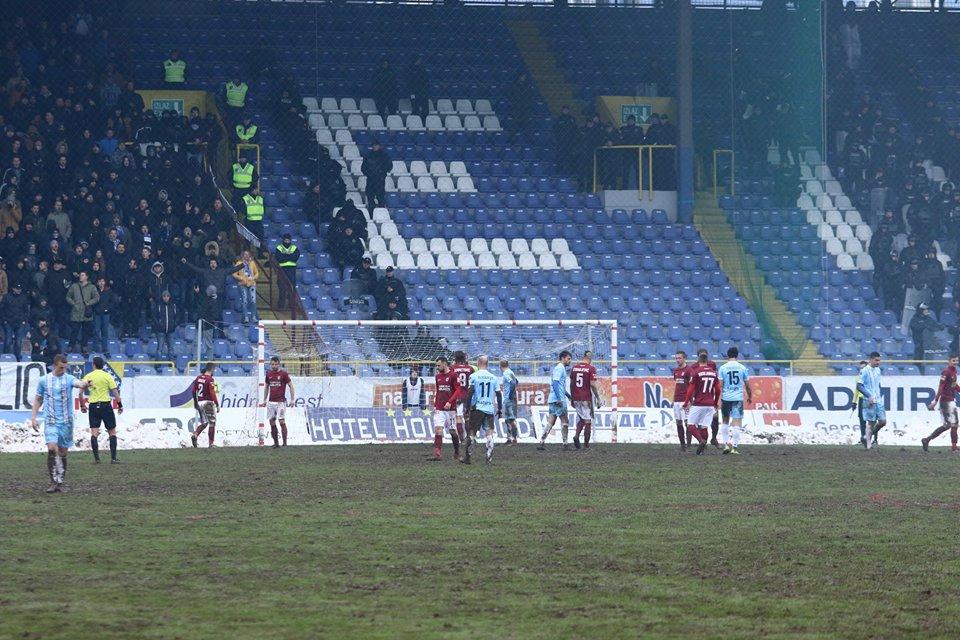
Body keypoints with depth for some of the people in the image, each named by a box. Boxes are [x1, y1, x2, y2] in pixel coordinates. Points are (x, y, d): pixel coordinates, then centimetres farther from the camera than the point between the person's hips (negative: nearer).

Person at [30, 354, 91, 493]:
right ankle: (54, 482, -12)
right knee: (52, 449, -17)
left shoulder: (69, 379, 2)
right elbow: (38, 399, 14)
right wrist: (33, 417, 6)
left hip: (66, 421, 1)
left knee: (62, 452, 6)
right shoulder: (44, 380, 5)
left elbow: (78, 383, -21)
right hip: (50, 421, -1)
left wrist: (84, 385, -44)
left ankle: (61, 482, 17)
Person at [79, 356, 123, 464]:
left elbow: (80, 393, 4)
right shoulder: (107, 376, -2)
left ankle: (96, 458, -3)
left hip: (93, 406, 2)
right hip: (106, 405, -2)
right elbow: (115, 392, -6)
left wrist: (82, 405, 15)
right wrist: (120, 405, 2)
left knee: (94, 433, 2)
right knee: (112, 432, 6)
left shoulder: (88, 377, 4)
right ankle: (113, 458, 1)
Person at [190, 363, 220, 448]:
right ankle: (211, 443, 3)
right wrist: (217, 405, -13)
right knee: (212, 423, 3)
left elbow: (193, 391, 12)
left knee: (204, 423, 17)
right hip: (208, 402, -7)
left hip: (199, 403, 7)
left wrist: (195, 402, 24)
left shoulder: (198, 378, 8)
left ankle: (195, 435, -7)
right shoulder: (210, 379, -13)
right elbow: (212, 393, -18)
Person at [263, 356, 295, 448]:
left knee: (282, 422, -10)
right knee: (272, 422, 4)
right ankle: (275, 443, 11)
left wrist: (292, 399, -6)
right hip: (271, 402, 5)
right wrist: (264, 400, 18)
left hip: (280, 402, -5)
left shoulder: (284, 373, -4)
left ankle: (285, 443, -9)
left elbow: (291, 386, -2)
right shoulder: (269, 374, 10)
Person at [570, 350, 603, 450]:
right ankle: (586, 444, 5)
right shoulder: (591, 368, -9)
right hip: (587, 398, -5)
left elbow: (571, 384, 11)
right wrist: (598, 399, -6)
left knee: (581, 418, 18)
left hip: (576, 398, 5)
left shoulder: (574, 367, 7)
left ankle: (576, 436, -6)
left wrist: (572, 398, 19)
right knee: (588, 420, 3)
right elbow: (593, 385, -13)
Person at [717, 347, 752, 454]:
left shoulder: (723, 368, -1)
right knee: (736, 423, -1)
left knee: (725, 421, 17)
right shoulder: (742, 368, 1)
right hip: (738, 398, -1)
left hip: (726, 398, 1)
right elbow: (747, 385, 7)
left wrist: (720, 399, -4)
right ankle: (734, 447, -6)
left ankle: (726, 444, 11)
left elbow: (720, 385, -5)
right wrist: (750, 396, 22)